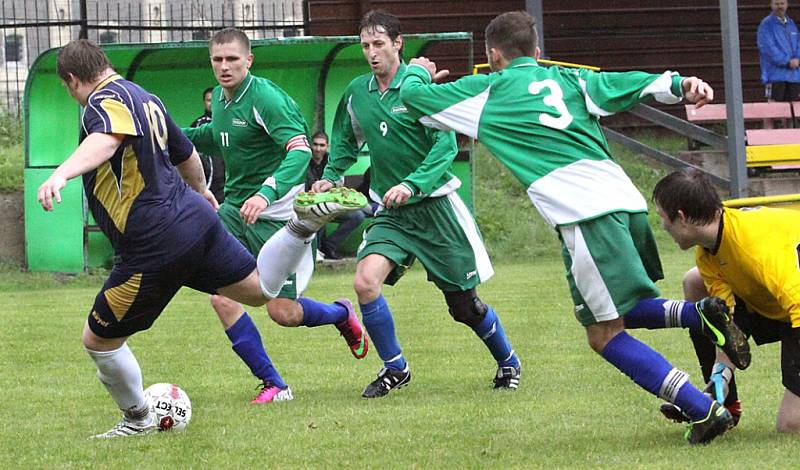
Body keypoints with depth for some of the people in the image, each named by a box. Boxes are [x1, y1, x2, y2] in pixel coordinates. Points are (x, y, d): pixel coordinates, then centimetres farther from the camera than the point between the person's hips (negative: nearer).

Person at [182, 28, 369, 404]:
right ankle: (273, 384, -1)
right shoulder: (219, 98, 6)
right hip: (234, 210, 7)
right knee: (220, 295, -12)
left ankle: (341, 314, 31)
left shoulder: (264, 98, -18)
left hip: (275, 214, -7)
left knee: (282, 312, -5)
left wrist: (267, 193, -43)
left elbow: (300, 151, -29)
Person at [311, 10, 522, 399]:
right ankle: (394, 368, -2)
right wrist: (330, 178, 2)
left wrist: (412, 184, -29)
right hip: (390, 213, 4)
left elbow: (446, 145, -17)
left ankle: (507, 362, 31)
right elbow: (345, 142, 20)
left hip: (434, 204, -4)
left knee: (463, 303, 4)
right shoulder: (356, 93, 3)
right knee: (365, 281, -21)